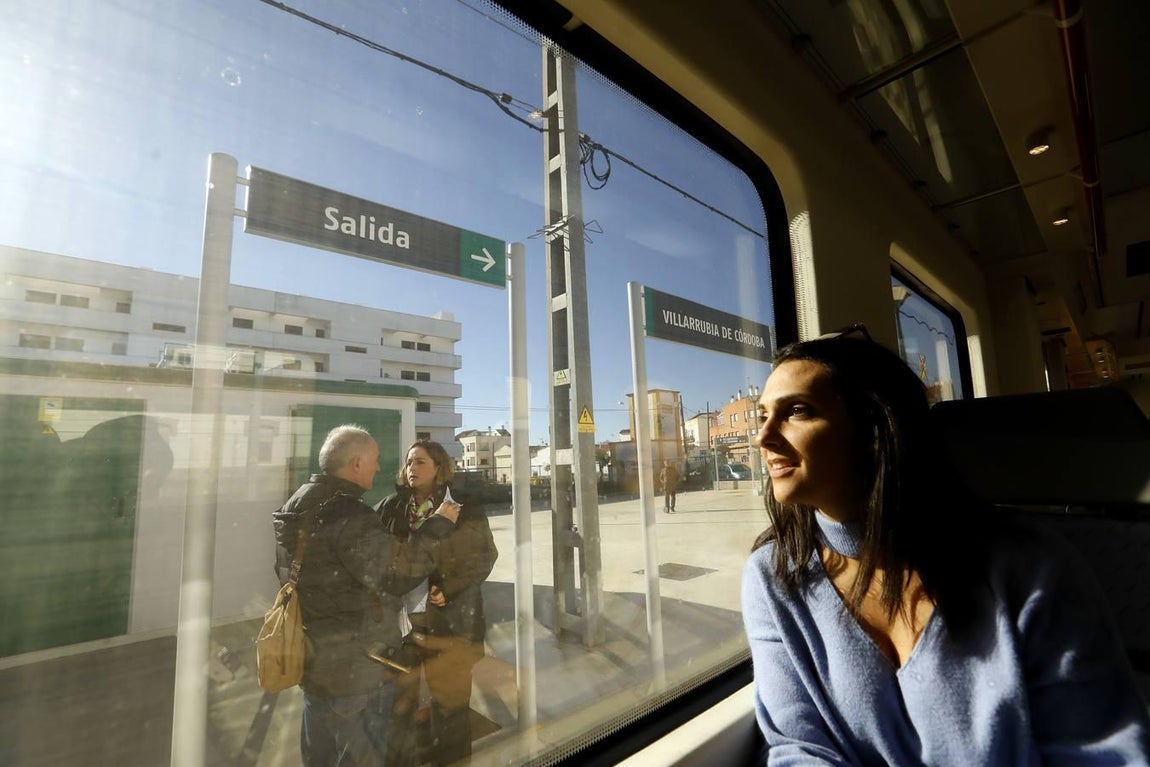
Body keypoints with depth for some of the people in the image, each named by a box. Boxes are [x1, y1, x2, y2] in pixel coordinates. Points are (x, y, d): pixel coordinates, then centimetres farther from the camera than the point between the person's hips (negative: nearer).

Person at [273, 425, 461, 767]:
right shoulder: (350, 516, -27)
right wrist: (438, 527, -24)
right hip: (355, 668, -9)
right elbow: (395, 576, -31)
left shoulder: (297, 505, 4)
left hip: (313, 659, 9)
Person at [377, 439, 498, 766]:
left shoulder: (465, 508, -6)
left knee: (450, 699, 11)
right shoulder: (390, 507, 3)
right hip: (400, 616, 2)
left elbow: (484, 555, -5)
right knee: (398, 697, 13)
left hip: (451, 617, -2)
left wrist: (450, 589, -15)